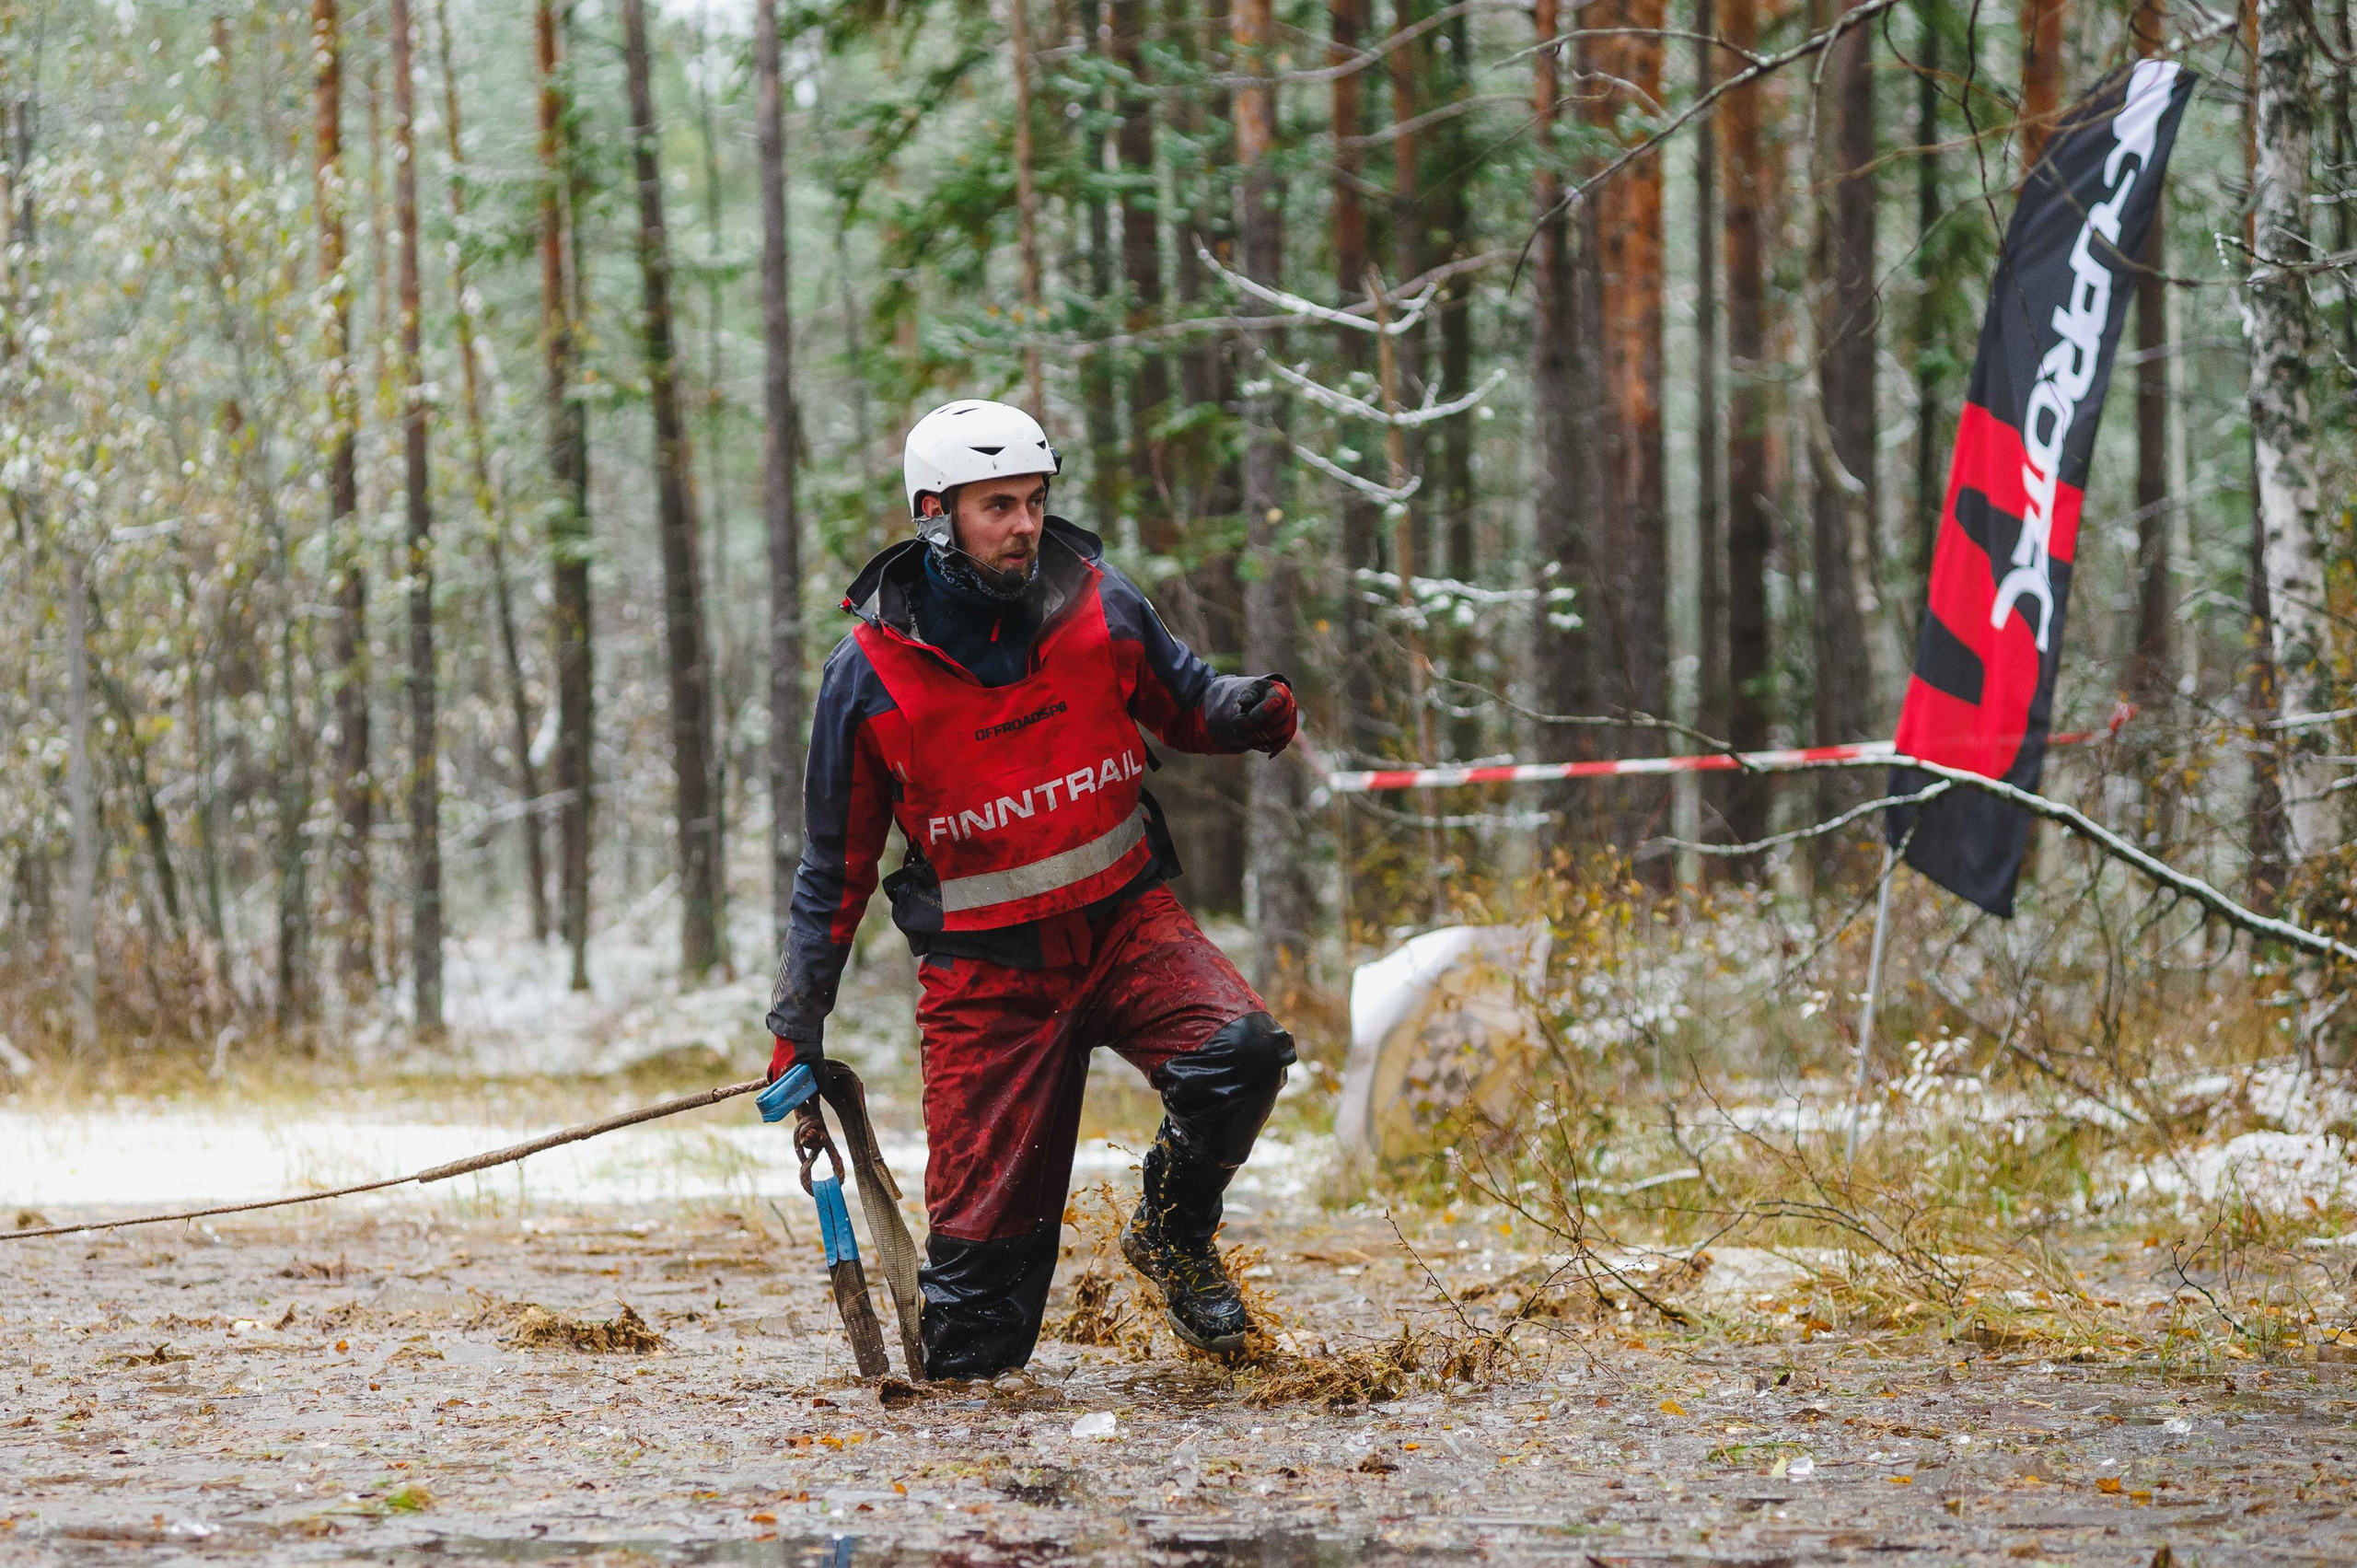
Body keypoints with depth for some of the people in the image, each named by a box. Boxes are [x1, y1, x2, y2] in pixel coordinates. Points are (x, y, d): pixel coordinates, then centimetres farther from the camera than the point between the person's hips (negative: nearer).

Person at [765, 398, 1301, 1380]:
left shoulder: (1099, 605, -3)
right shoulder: (871, 672, -7)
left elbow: (1181, 701, 15)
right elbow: (835, 865, 4)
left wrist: (1248, 712, -11)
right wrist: (798, 1026, 4)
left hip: (1123, 919, 2)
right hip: (986, 963, -2)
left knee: (1238, 1052, -25)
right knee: (985, 1211, -8)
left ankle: (1173, 1234, 3)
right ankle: (958, 1379, 22)